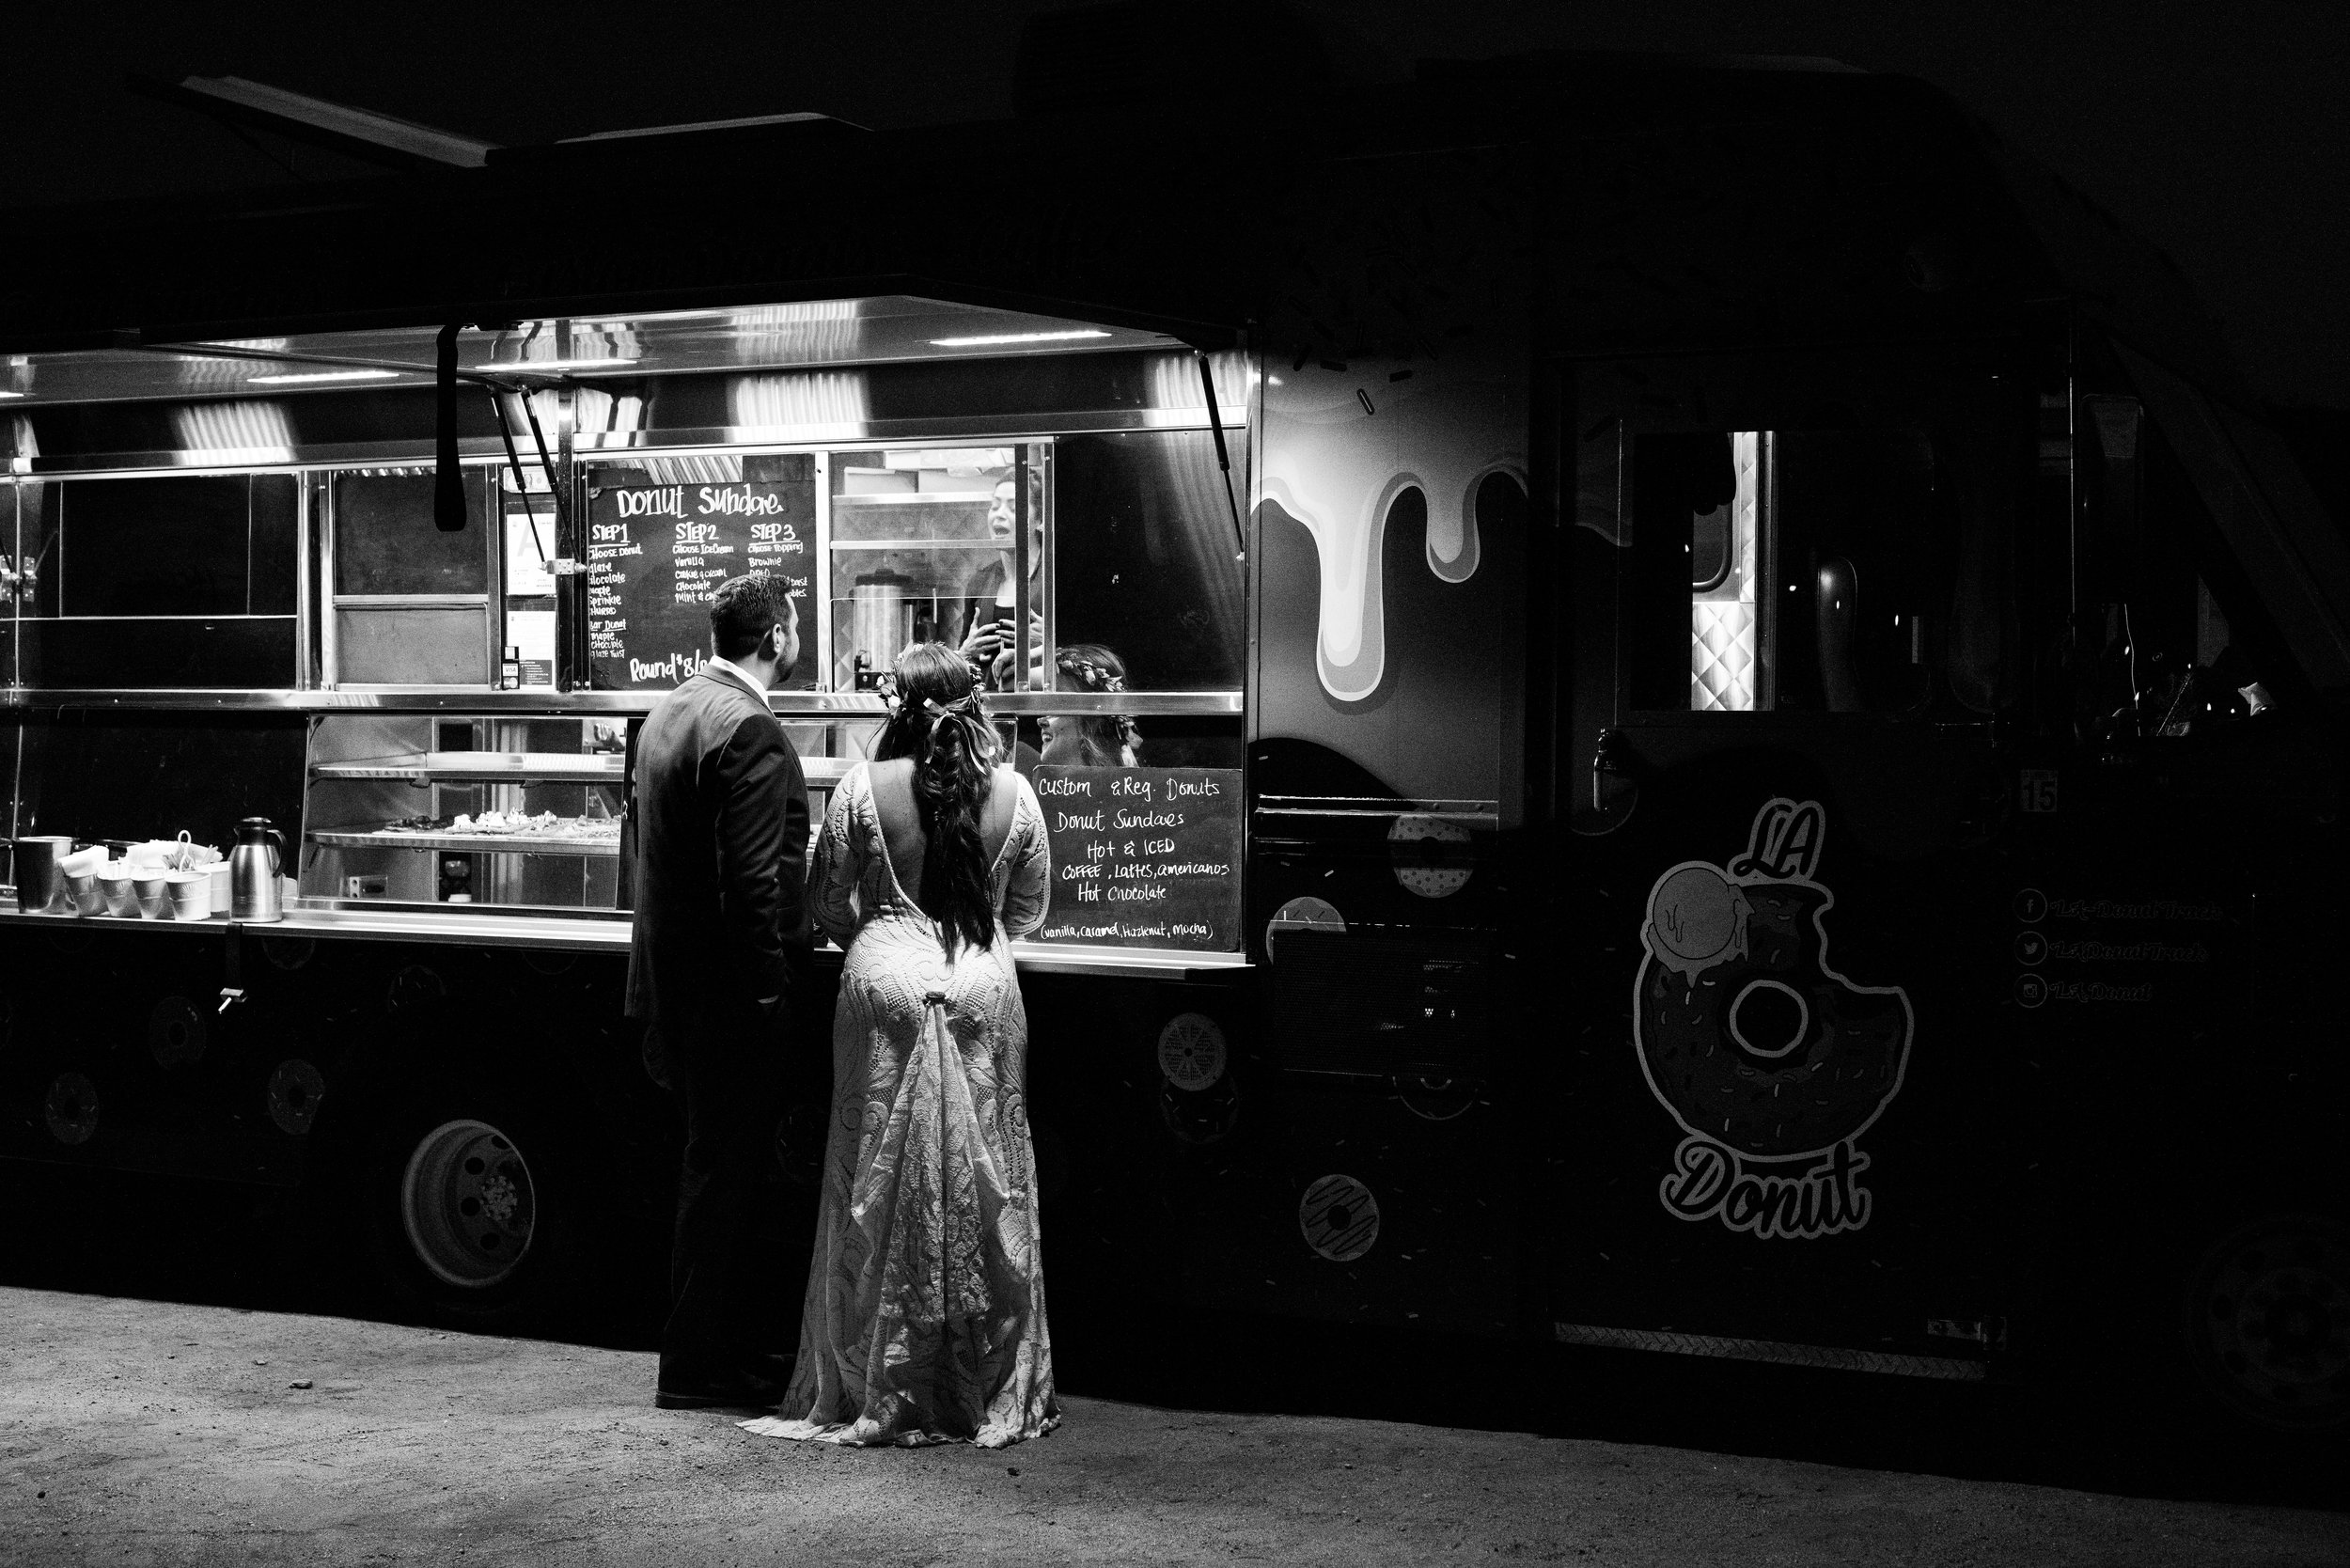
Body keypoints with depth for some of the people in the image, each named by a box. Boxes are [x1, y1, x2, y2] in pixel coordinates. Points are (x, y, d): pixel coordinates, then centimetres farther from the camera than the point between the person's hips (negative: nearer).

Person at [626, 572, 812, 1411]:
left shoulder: (666, 713, 11)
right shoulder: (749, 730, -18)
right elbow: (754, 881, -22)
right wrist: (771, 986, -17)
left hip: (675, 981, 9)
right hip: (732, 987, -9)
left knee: (721, 1166, 17)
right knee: (726, 1171, -1)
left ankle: (735, 1346, 25)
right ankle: (699, 1365, 6)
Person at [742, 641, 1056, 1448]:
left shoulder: (865, 786, -6)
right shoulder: (1012, 792, 0)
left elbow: (828, 900, 2)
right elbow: (1030, 909, 10)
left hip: (886, 988, -1)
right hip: (982, 992, 1)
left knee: (880, 1188, 6)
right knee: (986, 1186, 7)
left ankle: (879, 1391, 10)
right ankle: (992, 1389, 12)